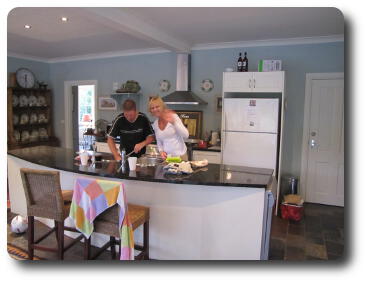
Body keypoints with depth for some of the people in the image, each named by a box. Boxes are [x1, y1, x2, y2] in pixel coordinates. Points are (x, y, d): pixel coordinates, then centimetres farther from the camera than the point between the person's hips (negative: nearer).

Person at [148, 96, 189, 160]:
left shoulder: (173, 116, -9)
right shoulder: (155, 124, 7)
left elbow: (186, 135, -15)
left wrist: (174, 122, -26)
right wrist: (161, 151, -3)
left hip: (180, 156, -4)